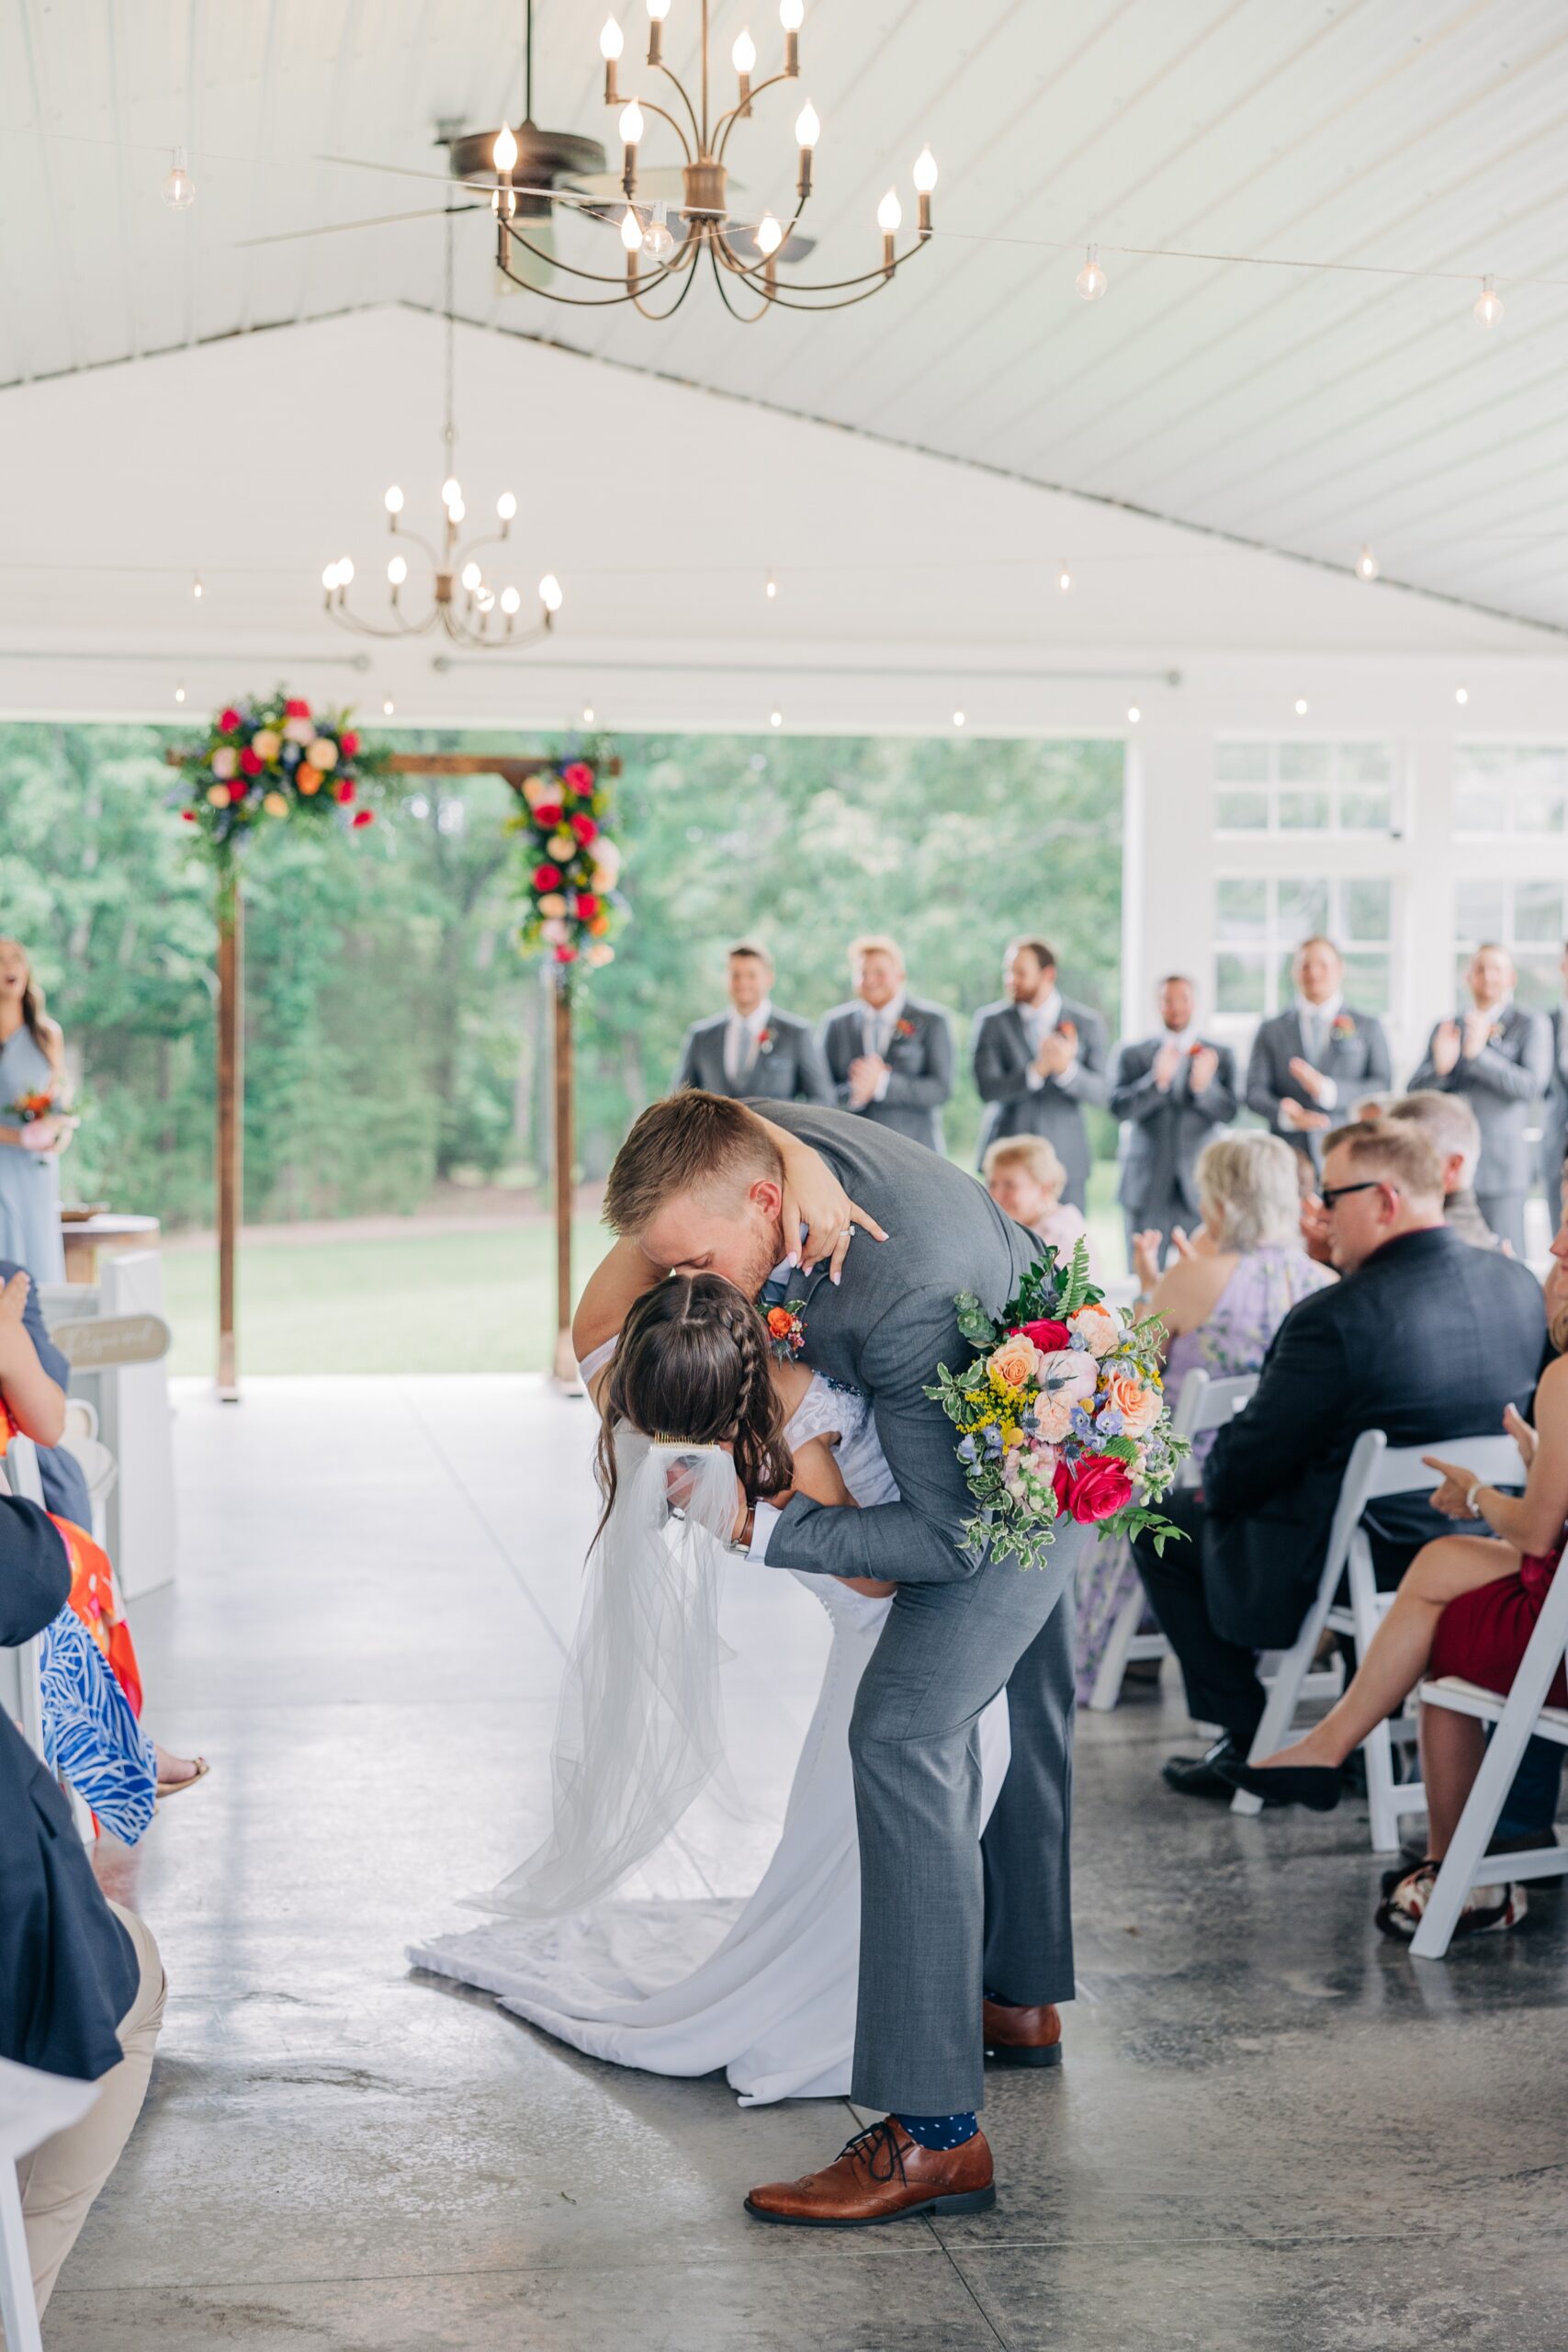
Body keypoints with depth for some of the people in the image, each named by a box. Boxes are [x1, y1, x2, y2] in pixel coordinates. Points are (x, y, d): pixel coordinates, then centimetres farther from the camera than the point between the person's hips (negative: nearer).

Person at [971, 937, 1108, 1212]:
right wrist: (1038, 1070, -25)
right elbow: (987, 1088, -9)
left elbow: (1099, 1091, -1)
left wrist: (1067, 1068, -22)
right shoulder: (990, 1021, 2)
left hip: (1066, 1158, 1)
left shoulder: (1086, 1022, 4)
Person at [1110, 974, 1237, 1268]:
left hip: (1199, 1188, 0)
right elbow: (1119, 1108, -4)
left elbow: (1228, 1112, 0)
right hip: (1147, 1187, 0)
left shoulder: (1220, 1056, 10)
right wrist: (1156, 1080, -21)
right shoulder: (1132, 1055, 8)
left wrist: (1204, 1085, -21)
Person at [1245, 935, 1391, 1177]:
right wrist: (1285, 1115, -16)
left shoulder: (1368, 1027, 12)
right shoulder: (1271, 1030, 15)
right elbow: (1255, 1091, 7)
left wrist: (1328, 1089, -14)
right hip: (1289, 1155, 1)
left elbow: (1383, 1087, 2)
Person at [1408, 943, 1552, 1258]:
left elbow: (1532, 1086, -9)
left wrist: (1479, 1054, -20)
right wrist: (1440, 1066, -12)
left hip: (1499, 1166, -4)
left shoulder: (1531, 1026, 5)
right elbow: (1415, 1093, 10)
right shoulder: (1444, 1029, 15)